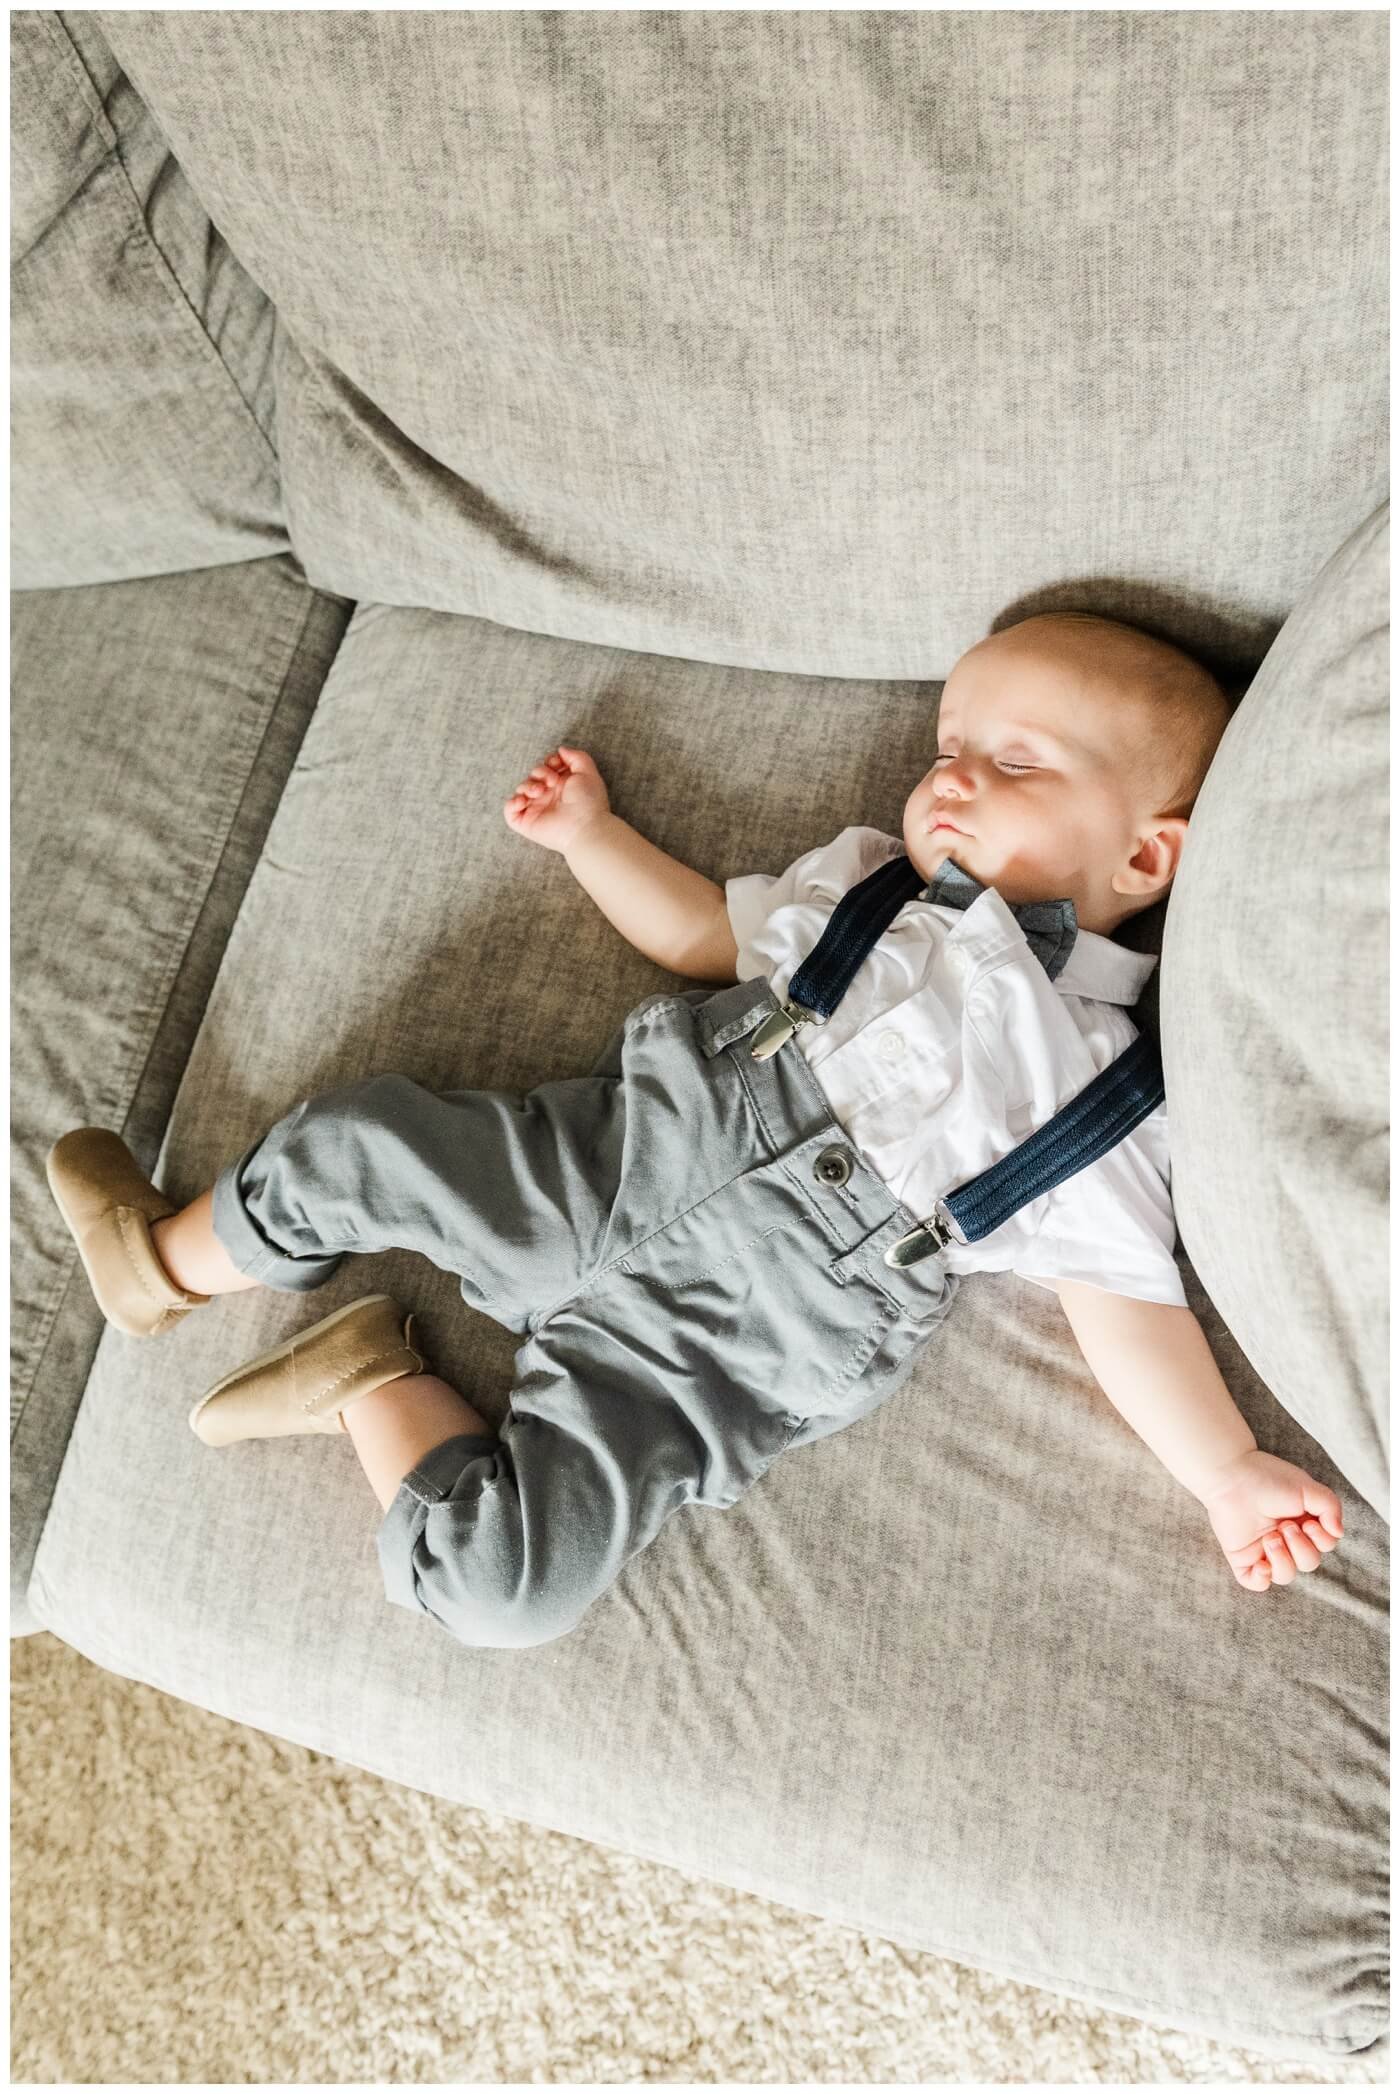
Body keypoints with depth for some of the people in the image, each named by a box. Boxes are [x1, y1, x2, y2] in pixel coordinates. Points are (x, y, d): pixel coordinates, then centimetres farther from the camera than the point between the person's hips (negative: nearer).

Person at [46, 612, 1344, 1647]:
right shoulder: (864, 885, 12)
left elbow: (1123, 1294, 1)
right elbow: (706, 935, 24)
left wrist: (1228, 1472, -7)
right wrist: (588, 831, 24)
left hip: (714, 1348, -4)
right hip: (615, 1149, 4)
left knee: (497, 1583, -19)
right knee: (350, 1142, -5)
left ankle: (376, 1383, 5)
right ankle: (170, 1261, 25)